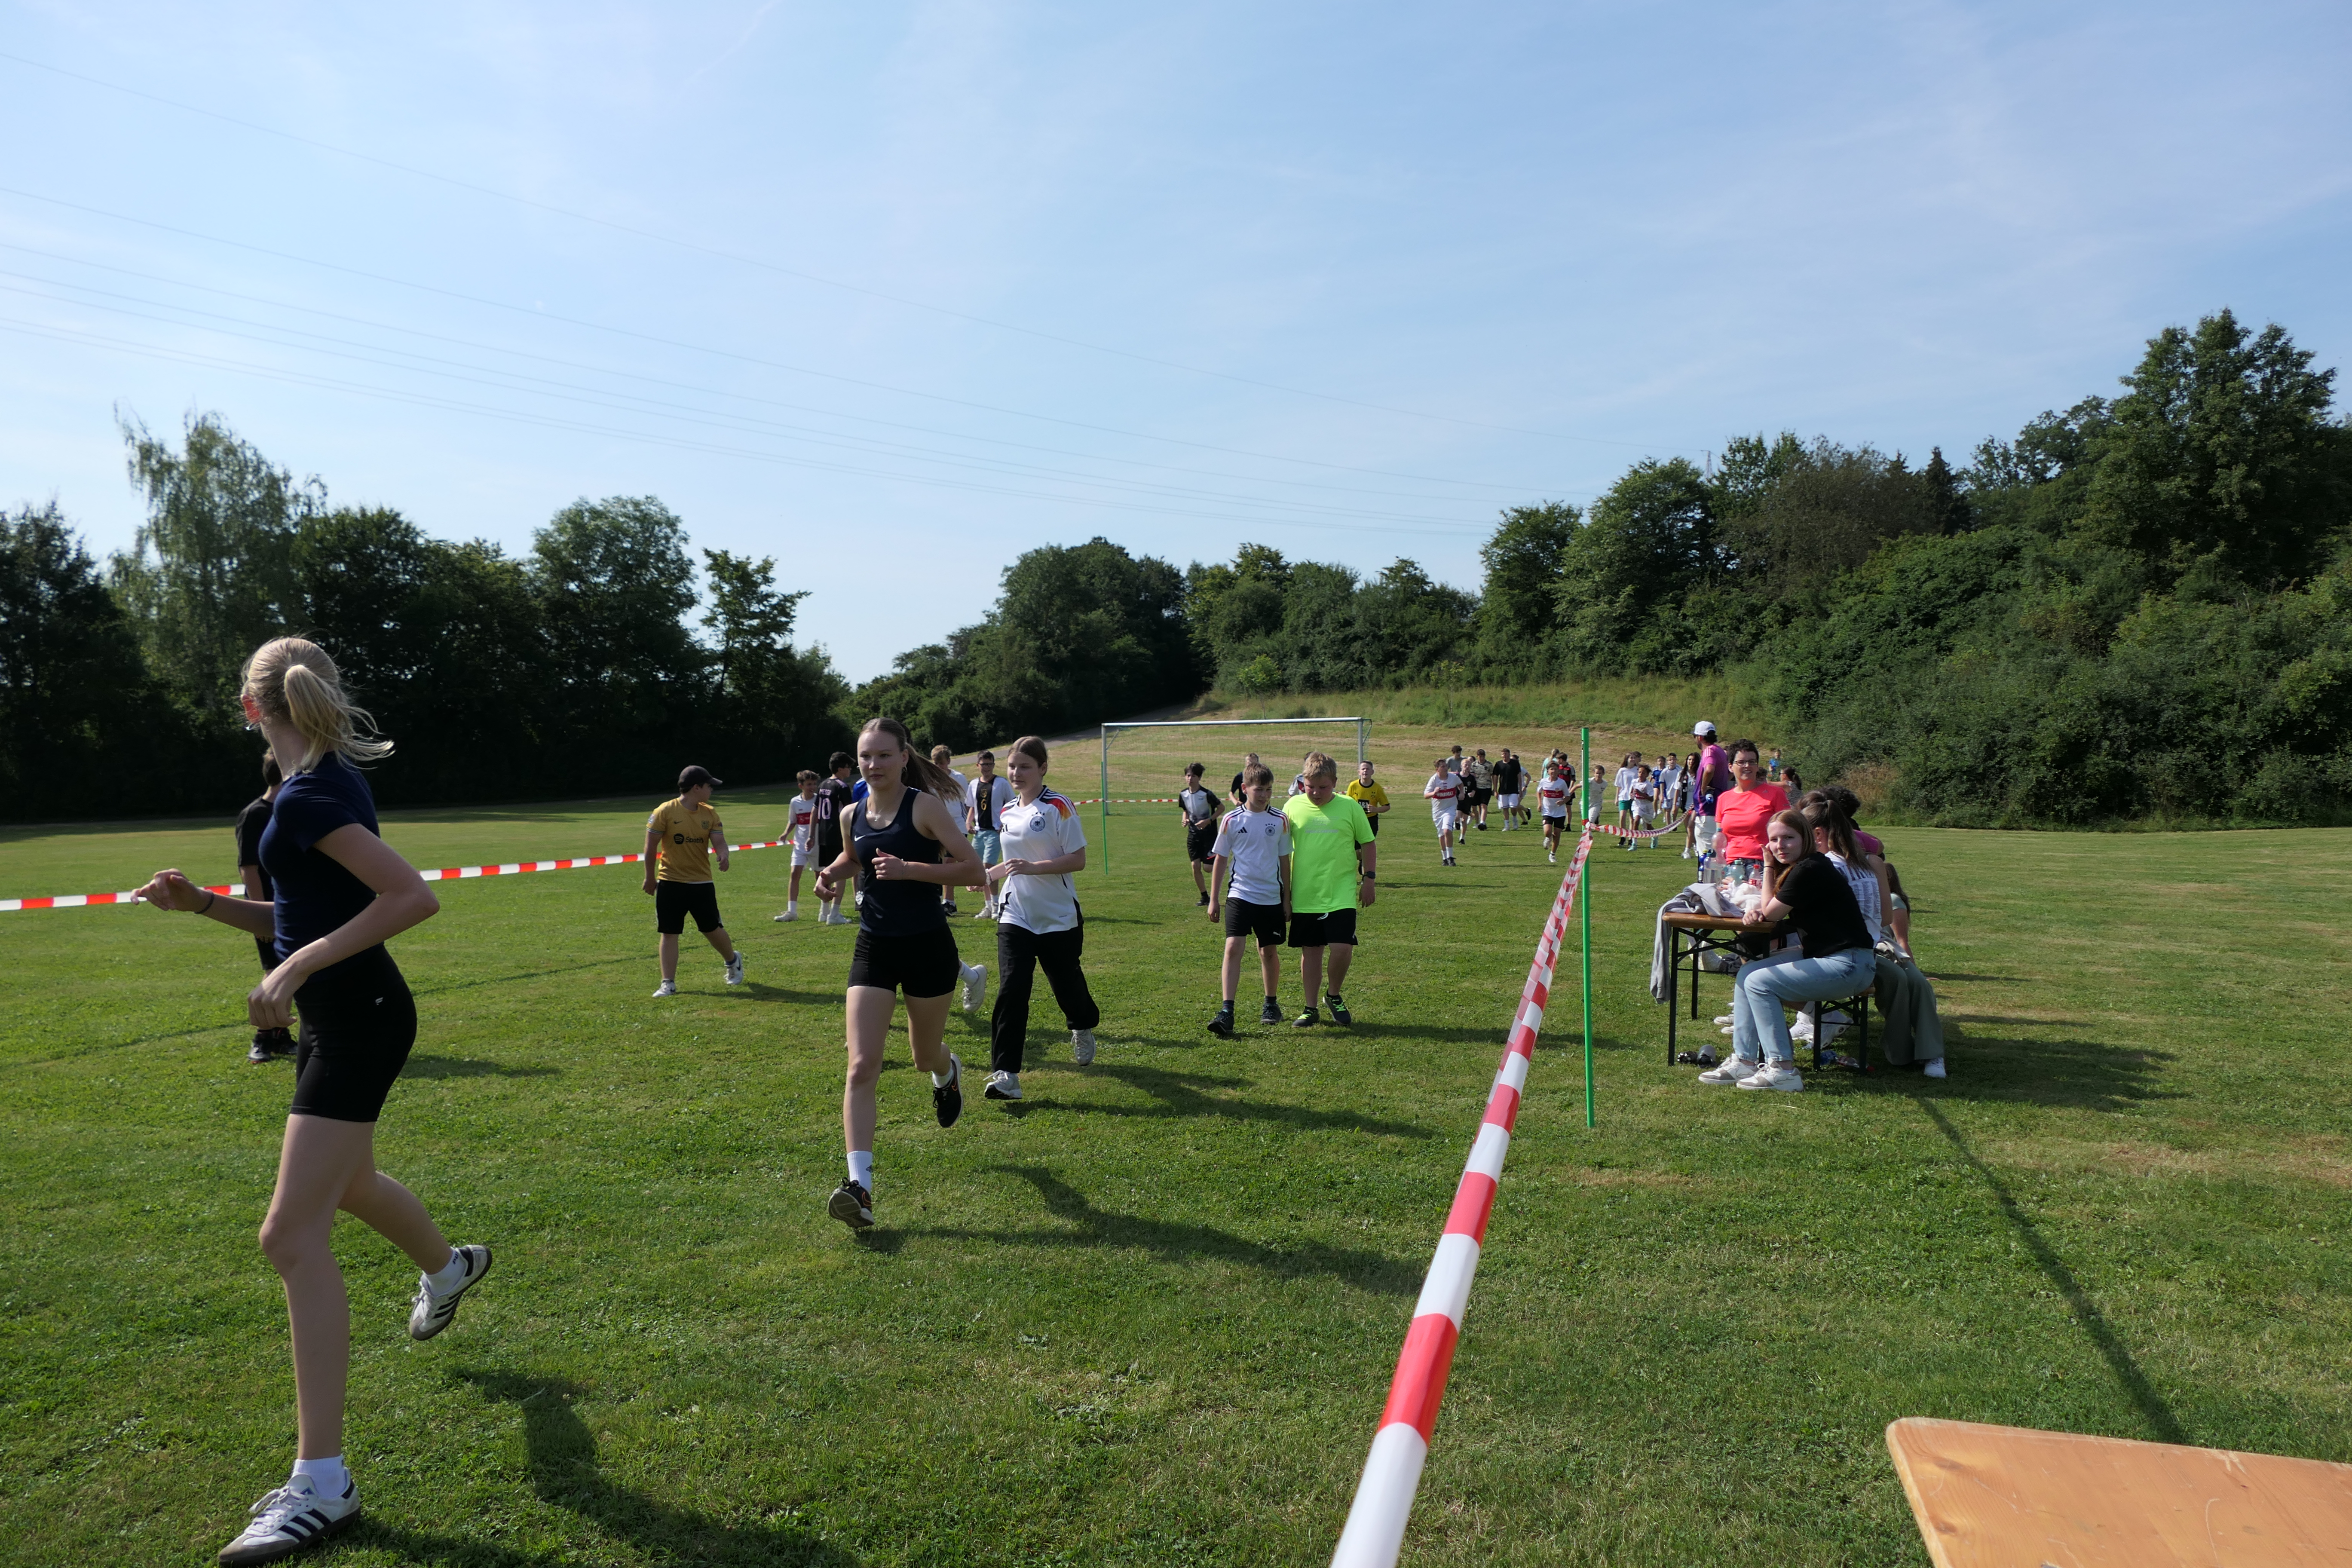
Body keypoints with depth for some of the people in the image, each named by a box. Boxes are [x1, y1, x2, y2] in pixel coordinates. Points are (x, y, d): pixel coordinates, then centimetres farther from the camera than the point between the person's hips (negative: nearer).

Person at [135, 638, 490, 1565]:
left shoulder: (307, 799, -19)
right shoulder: (321, 782, 10)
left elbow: (414, 898, -30)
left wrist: (298, 967, -28)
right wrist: (201, 903, 5)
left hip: (358, 1022, -11)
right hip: (336, 1018, 11)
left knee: (293, 1235, -11)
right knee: (345, 1184, 31)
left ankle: (321, 1483, -5)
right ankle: (448, 1268, 60)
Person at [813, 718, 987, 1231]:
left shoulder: (925, 806, -13)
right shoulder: (851, 815, 3)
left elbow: (972, 868, -16)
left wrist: (908, 869, -25)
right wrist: (833, 873, 3)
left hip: (928, 947, -3)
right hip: (874, 949, 3)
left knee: (925, 1056, 17)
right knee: (862, 1066, -11)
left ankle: (948, 1072, 57)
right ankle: (860, 1186, -12)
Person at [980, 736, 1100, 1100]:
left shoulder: (1058, 806, -10)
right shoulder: (1008, 811, 9)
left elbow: (1078, 860, -15)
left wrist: (1033, 868, -25)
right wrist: (989, 874, 5)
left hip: (1059, 917, -4)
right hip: (1015, 916, 4)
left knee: (1067, 984, 12)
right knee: (1011, 990, -11)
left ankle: (1083, 1029, 47)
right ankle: (1005, 1075, -11)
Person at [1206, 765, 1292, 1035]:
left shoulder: (1280, 820, 2)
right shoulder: (1232, 820, -2)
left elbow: (1284, 861, 10)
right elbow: (1221, 860, 5)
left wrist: (1287, 899, 11)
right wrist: (1214, 899, 5)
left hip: (1271, 898, 2)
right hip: (1239, 894, -2)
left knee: (1270, 951, 11)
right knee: (1233, 948, -15)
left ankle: (1271, 1004, 32)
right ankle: (1227, 1013, -17)